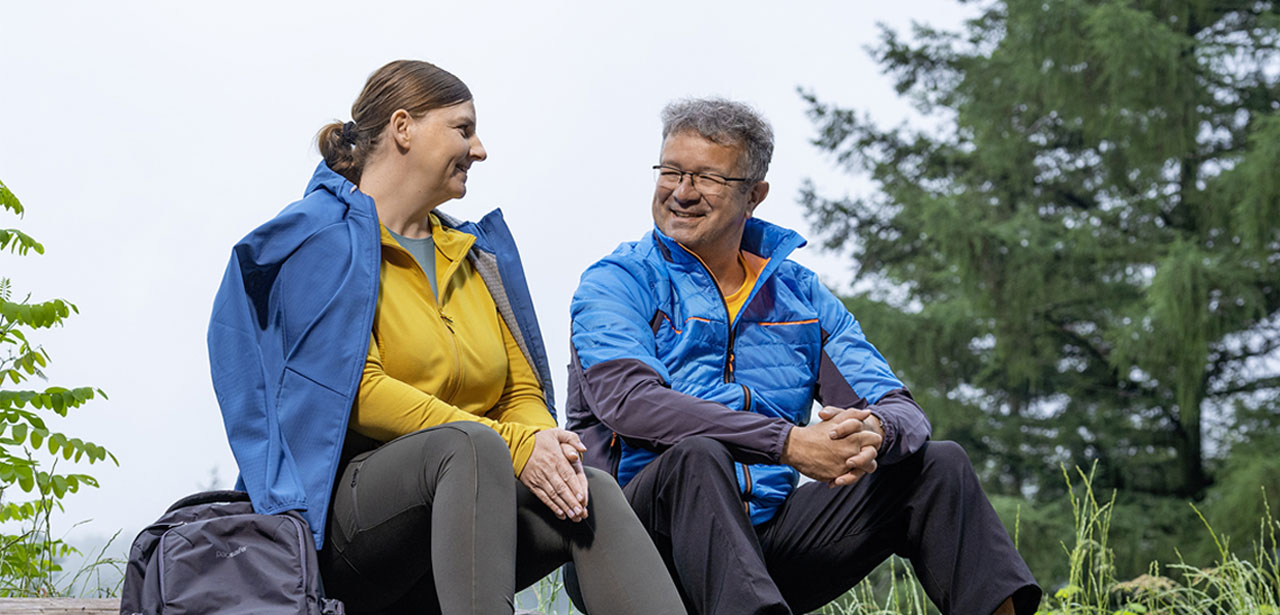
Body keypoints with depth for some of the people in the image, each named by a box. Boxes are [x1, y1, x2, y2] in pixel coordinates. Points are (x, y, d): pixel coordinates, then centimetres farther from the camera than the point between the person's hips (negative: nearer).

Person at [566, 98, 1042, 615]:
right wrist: (788, 442, -29)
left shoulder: (799, 295, 14)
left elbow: (900, 410, 7)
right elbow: (630, 400, -19)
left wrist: (871, 431, -21)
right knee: (697, 456, -36)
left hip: (767, 536, 5)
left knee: (938, 466, -4)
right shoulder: (616, 283, 1)